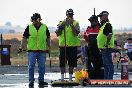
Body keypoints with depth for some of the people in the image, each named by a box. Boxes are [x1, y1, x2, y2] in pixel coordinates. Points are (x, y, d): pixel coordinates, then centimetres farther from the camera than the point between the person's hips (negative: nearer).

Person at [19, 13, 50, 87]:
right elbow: (24, 38, 5)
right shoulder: (29, 27, 4)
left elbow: (48, 38, 15)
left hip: (42, 50, 1)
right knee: (31, 66, -2)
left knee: (42, 66, 5)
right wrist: (22, 46, -3)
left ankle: (41, 80, 13)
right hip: (32, 50, -1)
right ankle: (31, 80, 3)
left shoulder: (45, 27, 8)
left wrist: (48, 46, 12)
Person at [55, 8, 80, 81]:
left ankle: (70, 78, 11)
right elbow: (57, 34, 4)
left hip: (73, 46, -1)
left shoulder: (75, 23, 4)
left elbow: (76, 33, -11)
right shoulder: (61, 22, 9)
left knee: (71, 64, 2)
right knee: (62, 63, 2)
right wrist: (61, 26, -11)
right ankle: (62, 78, 11)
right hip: (63, 45, 1)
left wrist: (71, 24, -18)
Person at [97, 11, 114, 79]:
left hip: (106, 48, -11)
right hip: (103, 48, 11)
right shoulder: (103, 25, 19)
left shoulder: (107, 25, -13)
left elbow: (110, 35, -24)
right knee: (105, 64, 14)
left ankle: (110, 79, -7)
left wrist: (106, 44, -23)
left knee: (109, 64, -8)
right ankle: (106, 79, 20)